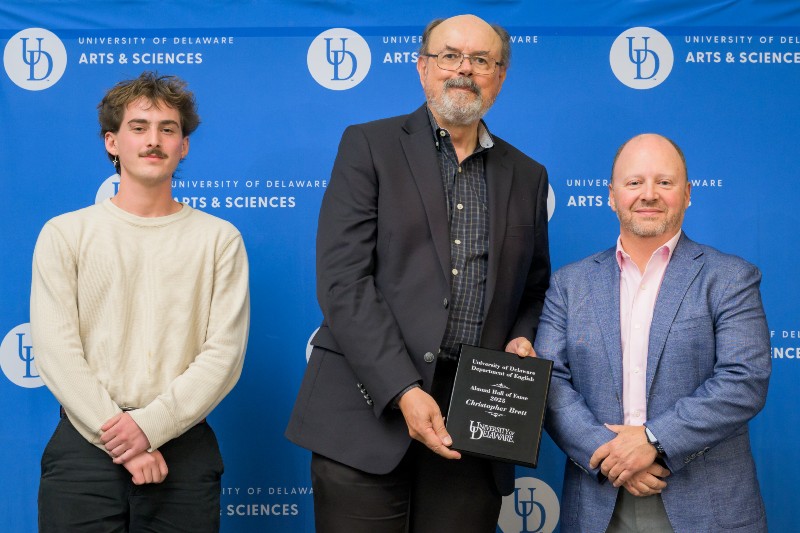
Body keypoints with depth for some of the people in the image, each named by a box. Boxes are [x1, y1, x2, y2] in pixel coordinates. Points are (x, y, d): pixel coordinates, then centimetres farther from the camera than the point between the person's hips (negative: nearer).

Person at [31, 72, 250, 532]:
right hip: (84, 446, 0)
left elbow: (225, 353, -3)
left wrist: (151, 424, -14)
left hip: (184, 447, 0)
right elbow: (56, 351, -3)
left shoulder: (220, 239, 5)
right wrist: (119, 438, -12)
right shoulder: (65, 234, 5)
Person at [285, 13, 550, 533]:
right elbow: (343, 280, -7)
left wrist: (522, 341, -1)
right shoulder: (369, 146, 3)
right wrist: (402, 392, -15)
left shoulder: (527, 175, 15)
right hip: (370, 414, -3)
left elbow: (534, 290, 22)